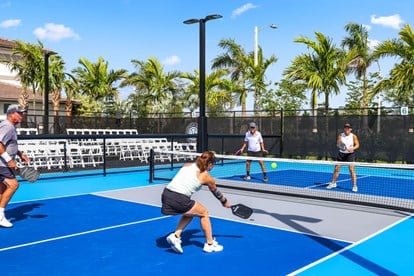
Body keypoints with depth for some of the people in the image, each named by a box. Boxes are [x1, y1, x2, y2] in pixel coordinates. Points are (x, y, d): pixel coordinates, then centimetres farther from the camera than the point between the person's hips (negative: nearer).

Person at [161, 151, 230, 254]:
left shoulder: (187, 165, 18)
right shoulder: (206, 176, 7)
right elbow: (216, 192, 23)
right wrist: (225, 203, 41)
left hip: (166, 195, 6)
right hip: (179, 199, -6)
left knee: (190, 212, 30)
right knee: (204, 213, 18)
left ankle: (176, 236, 18)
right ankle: (210, 244, 25)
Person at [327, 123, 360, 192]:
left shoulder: (353, 136, -5)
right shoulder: (340, 135, -1)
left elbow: (357, 145, -2)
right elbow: (337, 145, -1)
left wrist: (352, 148, -20)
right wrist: (339, 145, -24)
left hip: (350, 154, -2)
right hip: (341, 153, 2)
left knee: (352, 170, -9)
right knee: (336, 168, 4)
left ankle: (354, 186, 1)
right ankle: (333, 183, 20)